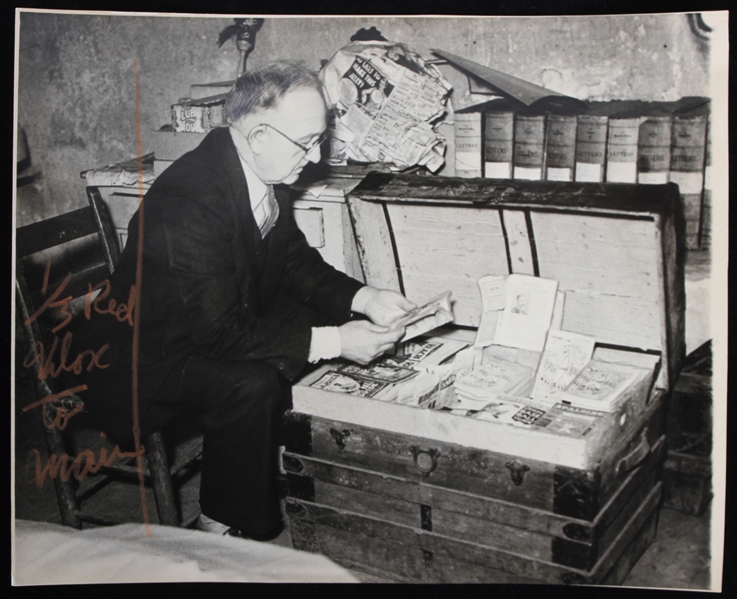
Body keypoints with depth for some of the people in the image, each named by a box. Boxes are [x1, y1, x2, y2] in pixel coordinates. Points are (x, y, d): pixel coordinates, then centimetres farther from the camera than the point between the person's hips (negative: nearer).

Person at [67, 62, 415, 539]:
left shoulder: (264, 174, -7)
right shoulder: (189, 200, -34)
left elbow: (294, 259, 7)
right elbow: (221, 333, -32)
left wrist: (363, 298, -9)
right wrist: (333, 342, -30)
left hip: (221, 324, 9)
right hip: (139, 358, -9)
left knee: (321, 318, -4)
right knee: (252, 385, -32)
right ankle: (225, 527, -9)